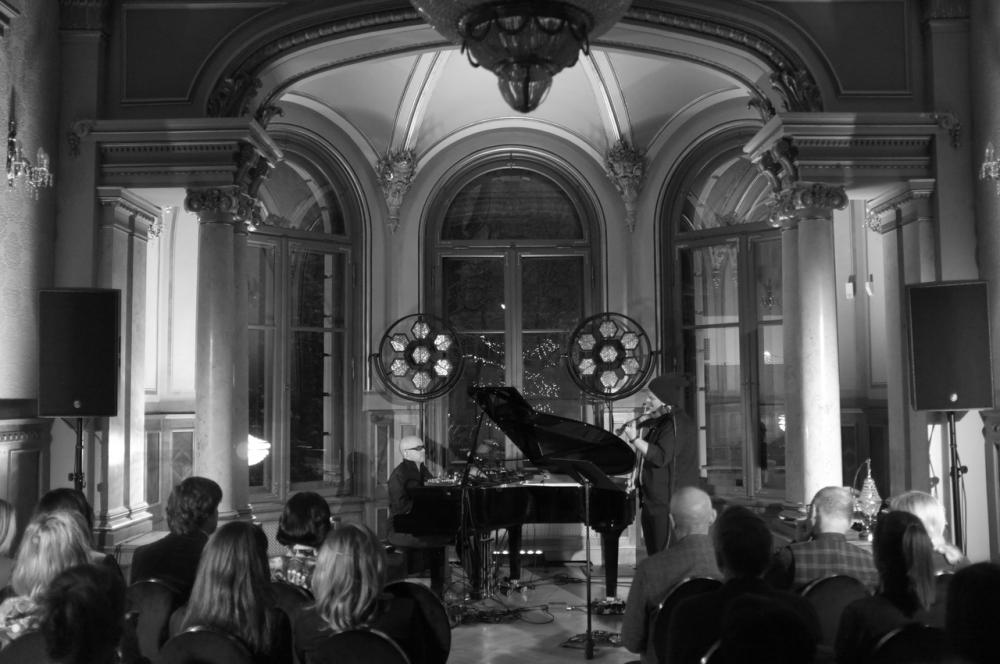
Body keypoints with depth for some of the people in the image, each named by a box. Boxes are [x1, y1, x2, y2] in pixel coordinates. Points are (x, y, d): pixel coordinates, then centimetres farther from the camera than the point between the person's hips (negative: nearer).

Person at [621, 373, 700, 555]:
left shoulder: (676, 423, -16)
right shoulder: (657, 422, 15)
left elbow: (661, 457, -26)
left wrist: (634, 439, -22)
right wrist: (637, 427, 7)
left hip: (668, 505, -10)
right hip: (652, 502, 10)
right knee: (654, 556, 17)